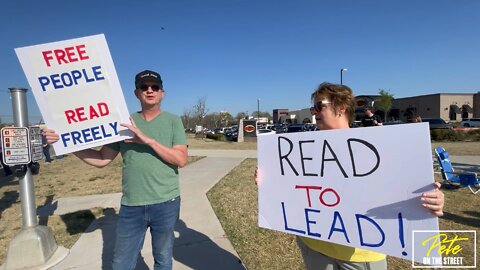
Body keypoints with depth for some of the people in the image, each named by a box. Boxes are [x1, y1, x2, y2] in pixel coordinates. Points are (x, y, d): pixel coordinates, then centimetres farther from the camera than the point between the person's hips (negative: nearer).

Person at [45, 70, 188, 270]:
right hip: (131, 205, 2)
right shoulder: (125, 123, 5)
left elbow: (181, 160, -13)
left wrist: (149, 140, -21)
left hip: (165, 204, -2)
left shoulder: (173, 121, -2)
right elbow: (101, 159, 4)